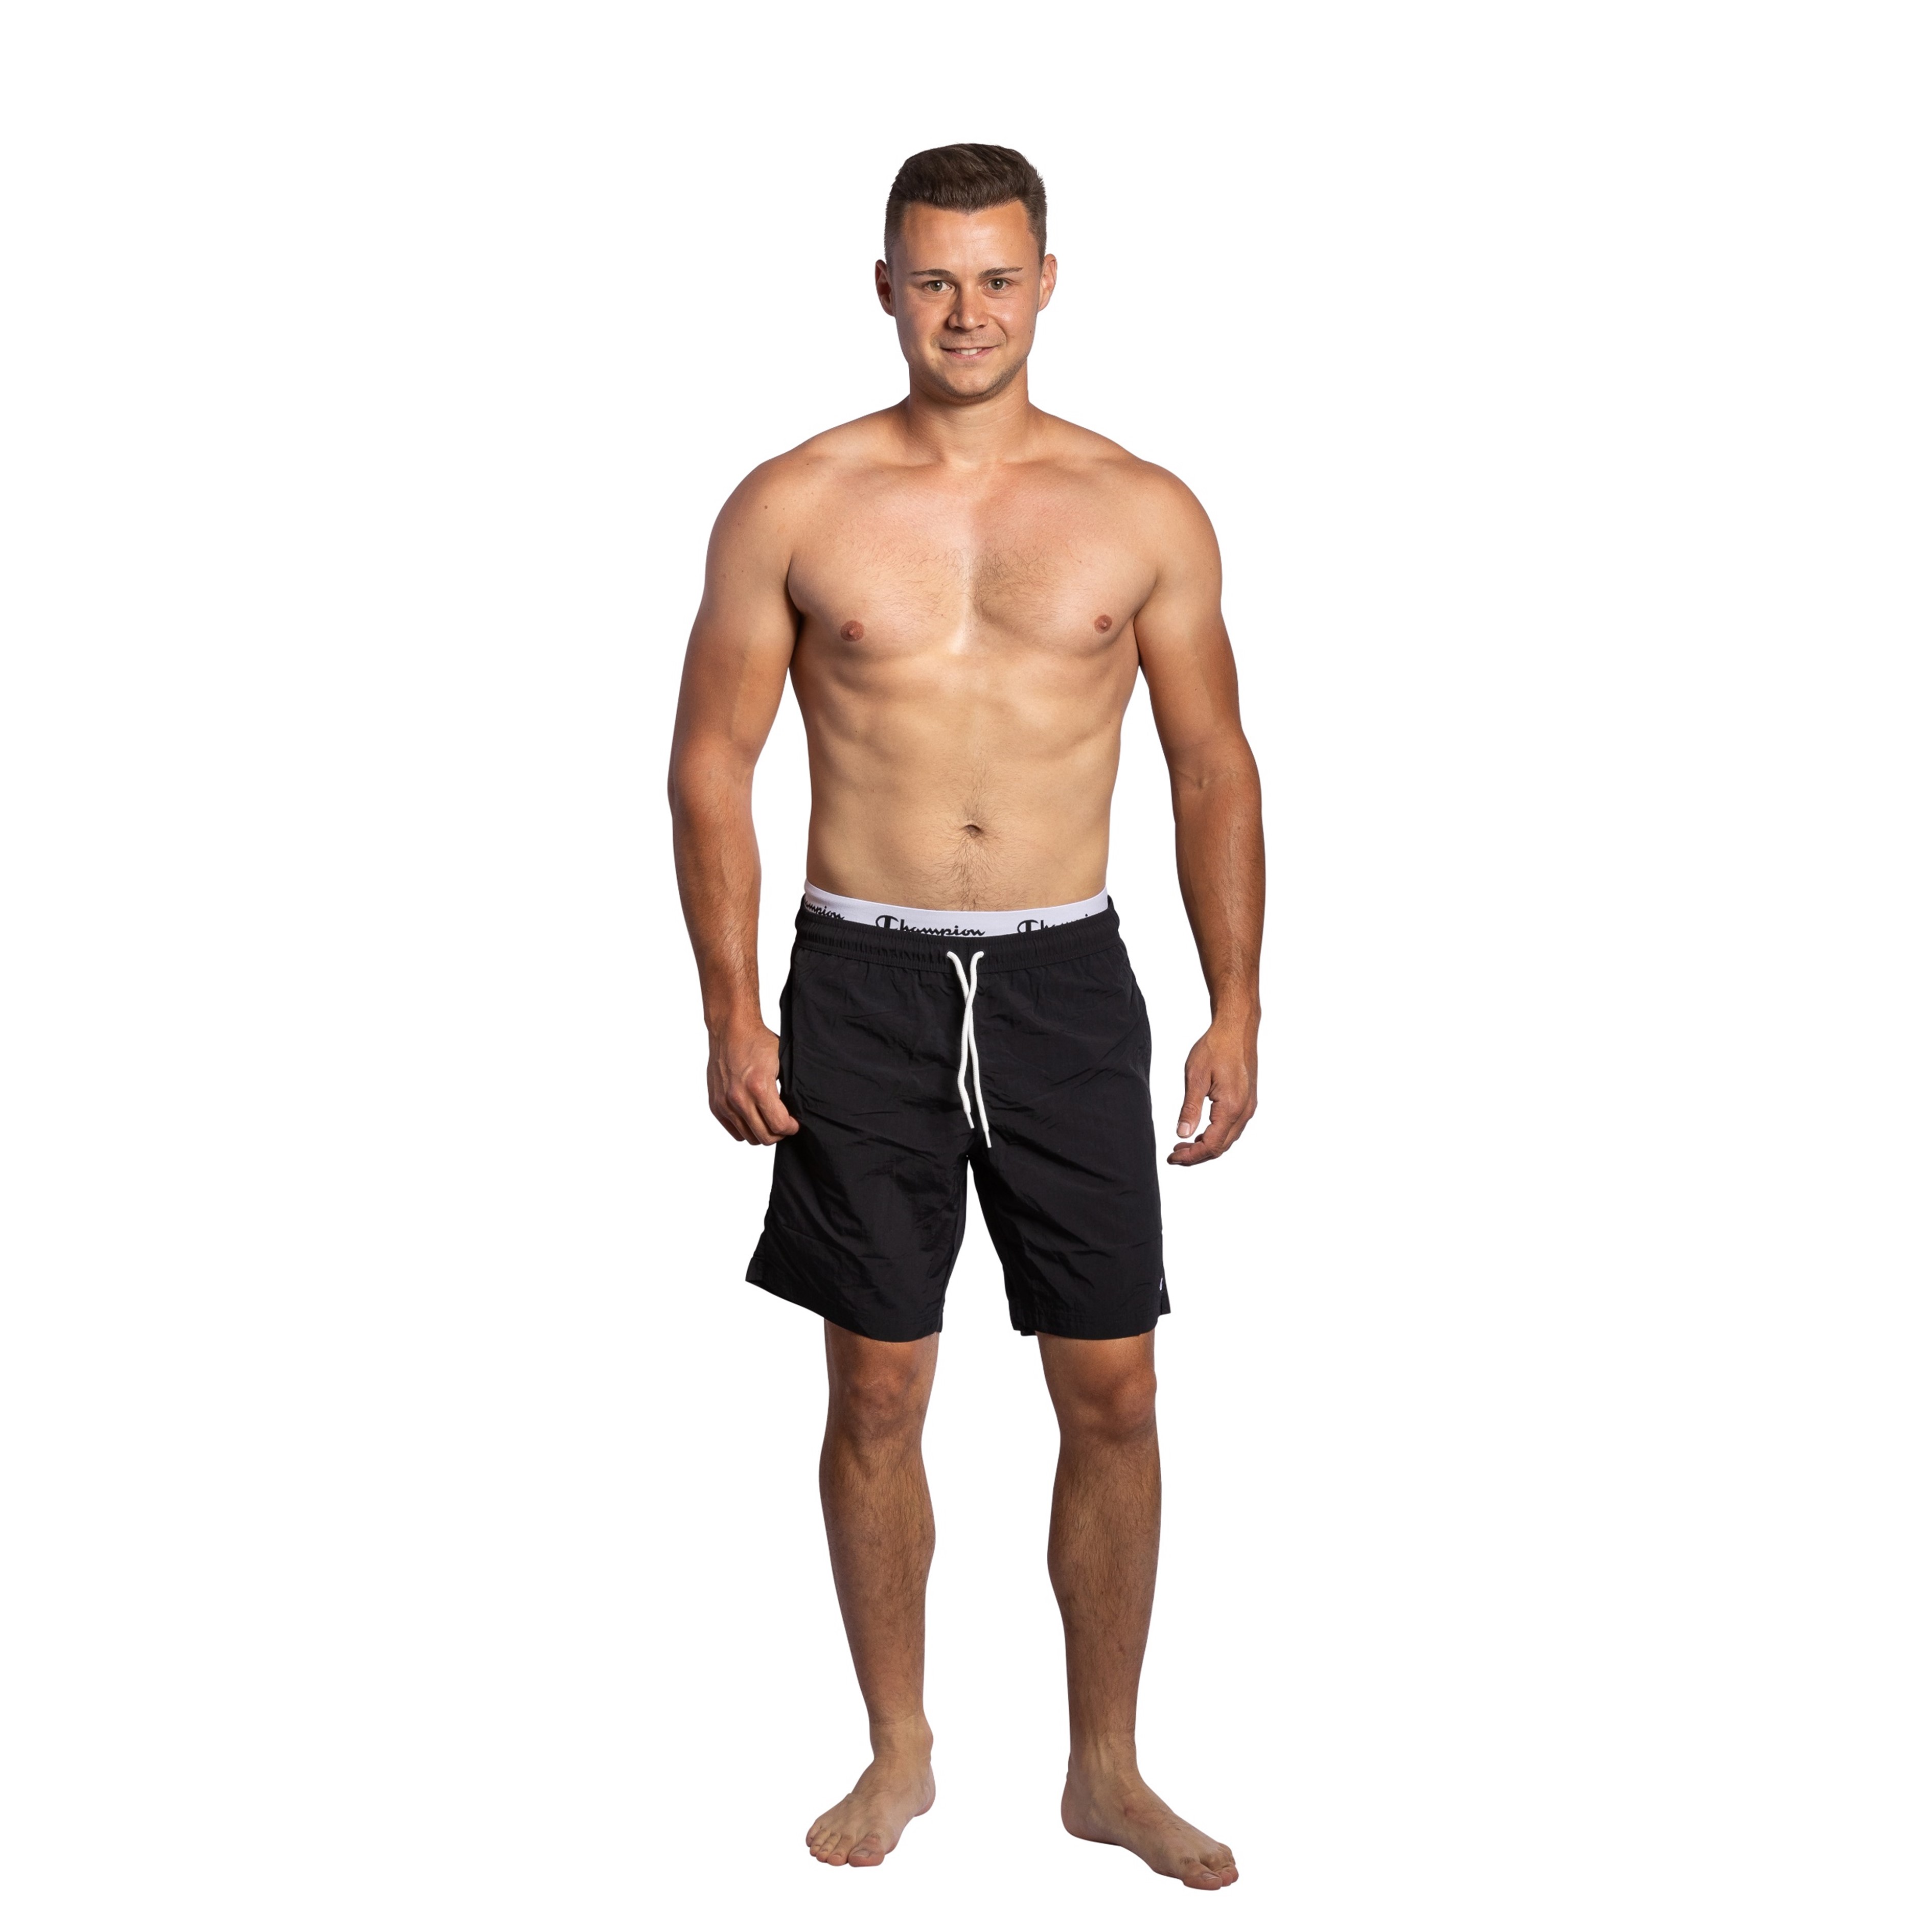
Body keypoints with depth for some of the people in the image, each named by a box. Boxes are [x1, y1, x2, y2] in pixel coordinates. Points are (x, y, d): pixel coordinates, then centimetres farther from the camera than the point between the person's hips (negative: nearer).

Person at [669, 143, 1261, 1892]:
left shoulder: (1146, 513, 2)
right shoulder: (793, 506, -1)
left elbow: (1214, 765, 7)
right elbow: (713, 760, 2)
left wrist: (1237, 1007, 1)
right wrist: (730, 1010, -5)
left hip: (1067, 977, 1)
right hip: (865, 983, -1)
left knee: (1113, 1393, 4)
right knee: (877, 1394, 7)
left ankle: (1108, 1771, 22)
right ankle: (901, 1753, 26)